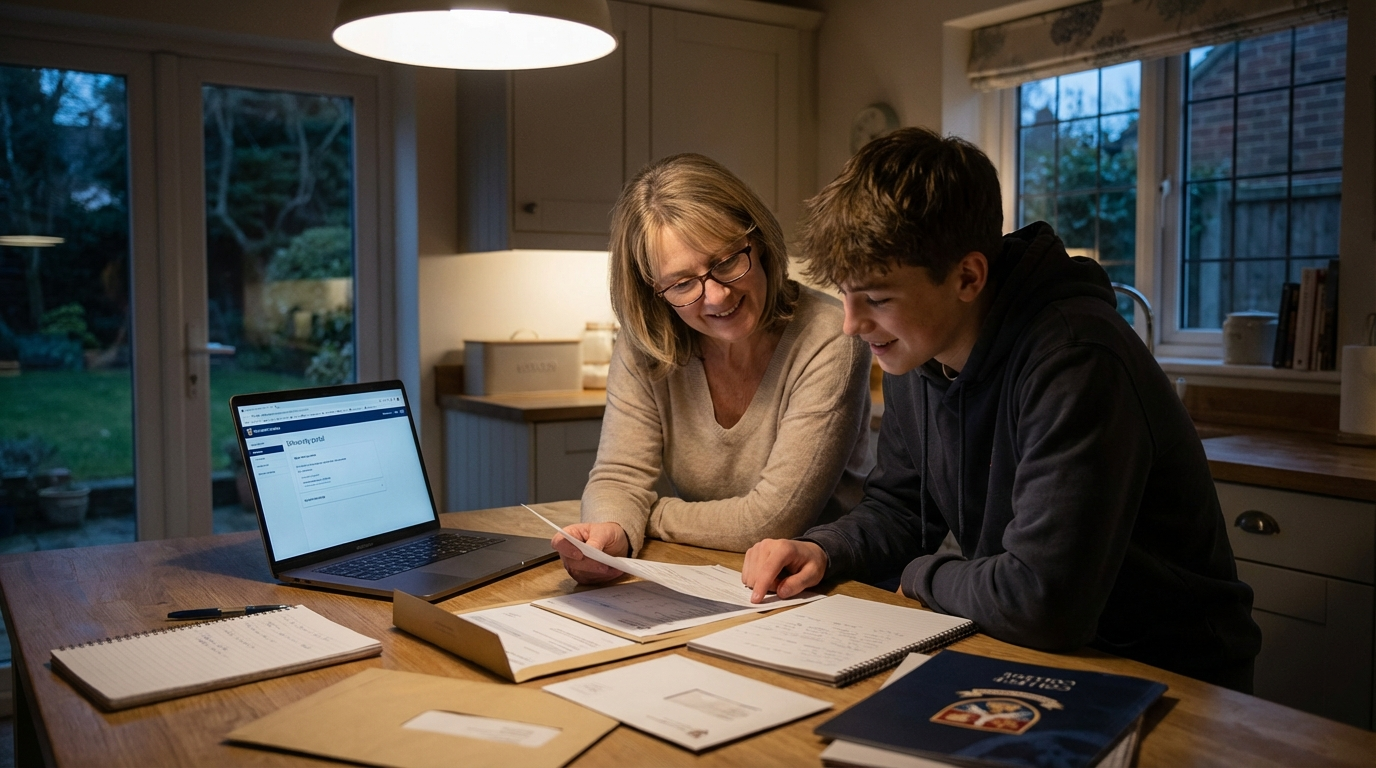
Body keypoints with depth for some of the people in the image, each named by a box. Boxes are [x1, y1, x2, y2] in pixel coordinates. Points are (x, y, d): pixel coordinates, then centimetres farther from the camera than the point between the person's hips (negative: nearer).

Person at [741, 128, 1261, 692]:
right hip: (1027, 654, 7)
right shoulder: (915, 352, -1)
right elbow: (900, 506, 13)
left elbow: (1041, 606, -32)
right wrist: (823, 551, -7)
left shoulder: (1076, 363, -28)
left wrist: (921, 576, -13)